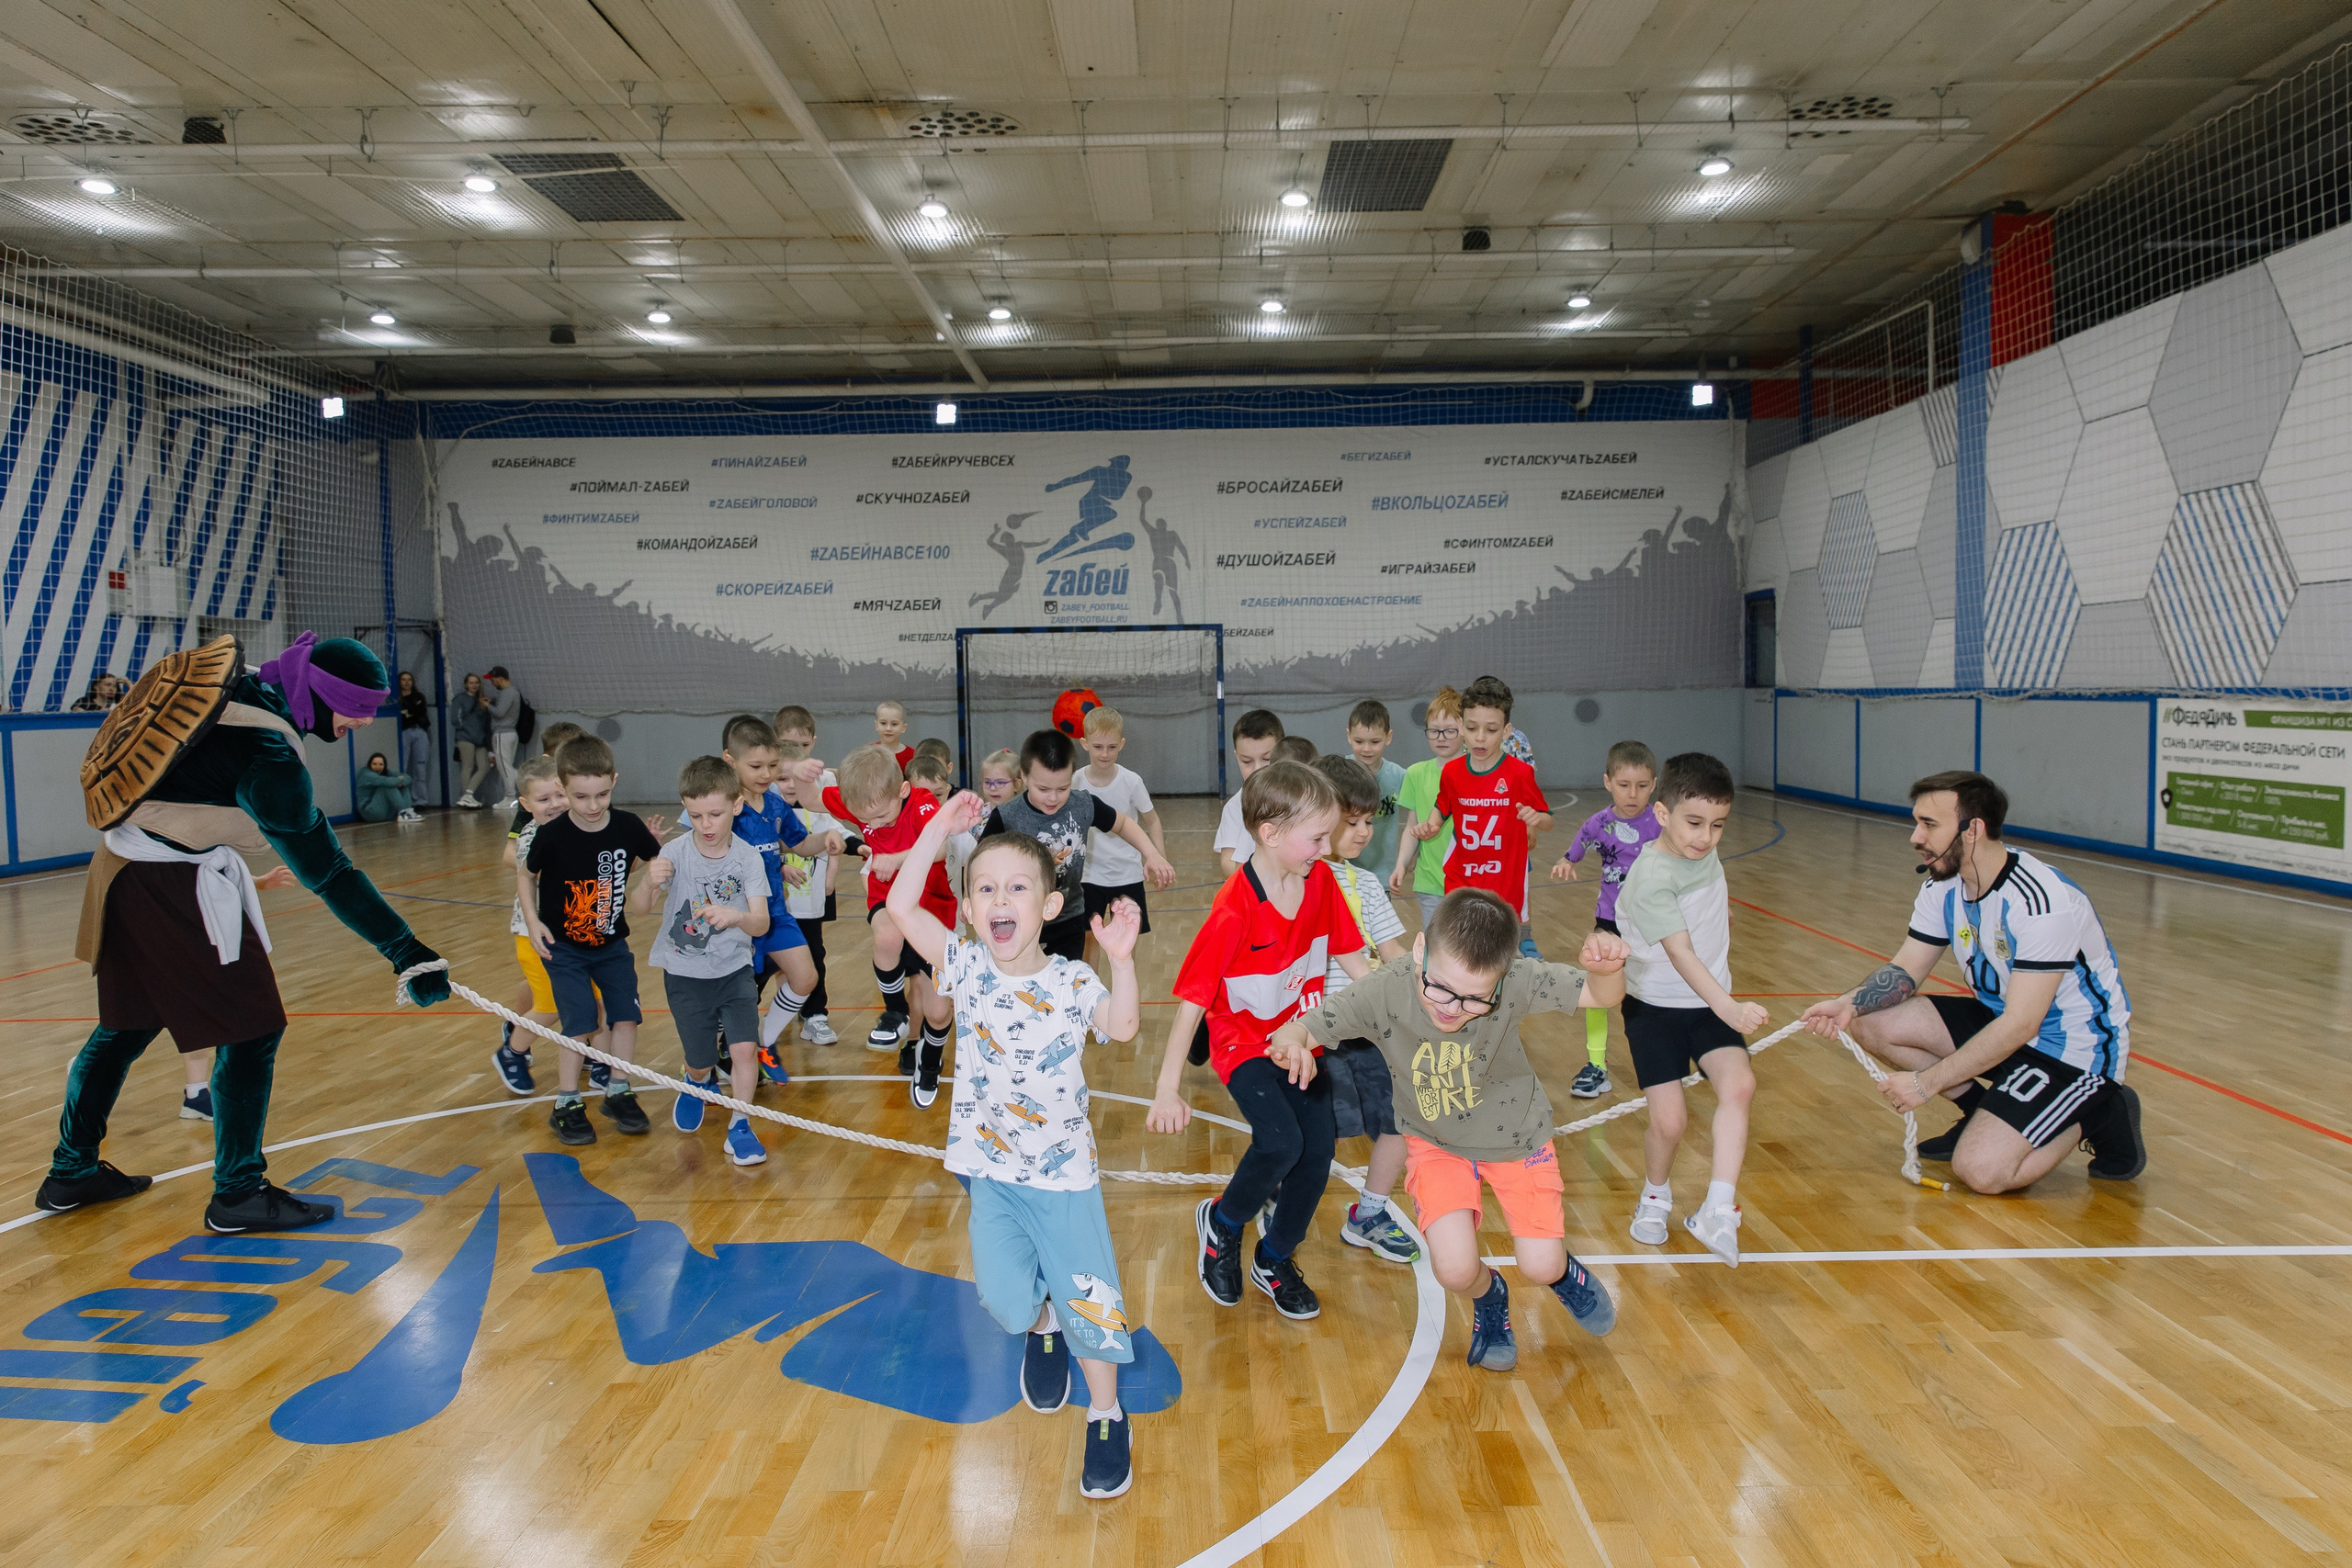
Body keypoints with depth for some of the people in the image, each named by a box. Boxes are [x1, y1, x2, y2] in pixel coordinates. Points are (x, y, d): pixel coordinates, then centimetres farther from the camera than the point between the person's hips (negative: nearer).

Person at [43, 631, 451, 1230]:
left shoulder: (239, 685, 1)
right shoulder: (266, 752, -25)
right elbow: (325, 868, -26)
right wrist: (405, 949, -26)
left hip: (123, 866, 10)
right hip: (176, 888, -10)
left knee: (127, 1023, 21)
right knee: (251, 1030, -2)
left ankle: (71, 1171, 36)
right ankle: (238, 1193, 7)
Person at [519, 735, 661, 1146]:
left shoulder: (628, 826, -14)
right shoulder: (551, 836, -20)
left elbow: (661, 860, 6)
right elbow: (526, 875, -1)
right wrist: (534, 921, -8)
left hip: (612, 943, 3)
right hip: (563, 946, -3)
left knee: (626, 1015, 1)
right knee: (579, 1025, -6)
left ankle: (619, 1093, 19)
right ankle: (567, 1106, 9)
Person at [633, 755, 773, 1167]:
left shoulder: (748, 858, -12)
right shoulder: (676, 852, -13)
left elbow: (761, 924, -19)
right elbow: (638, 908, -15)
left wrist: (736, 916, -42)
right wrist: (648, 883, -37)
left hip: (735, 970, 0)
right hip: (685, 974, 0)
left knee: (744, 1048, -13)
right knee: (700, 1062, 10)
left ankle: (739, 1128, 7)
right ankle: (697, 1083, 47)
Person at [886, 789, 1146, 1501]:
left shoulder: (1071, 982, -10)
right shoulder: (966, 967, -7)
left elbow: (1122, 1027, 0)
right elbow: (902, 905, -14)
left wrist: (1121, 960, -17)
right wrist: (940, 827, -19)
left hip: (1064, 1169, -1)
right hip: (990, 1168, 1)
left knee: (1087, 1295, 1)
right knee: (1006, 1296, 0)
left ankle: (1106, 1416, 23)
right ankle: (1042, 1332, 37)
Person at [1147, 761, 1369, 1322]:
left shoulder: (1321, 880, -9)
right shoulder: (1234, 910, -27)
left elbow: (1351, 958, 3)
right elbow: (1192, 999, -24)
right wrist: (1167, 1089, -23)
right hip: (1245, 1044, -6)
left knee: (1317, 1155, 2)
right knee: (1281, 1142, -24)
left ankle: (1275, 1260, 29)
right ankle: (1220, 1223, 7)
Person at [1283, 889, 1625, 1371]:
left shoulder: (1517, 982, -32)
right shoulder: (1385, 992, -32)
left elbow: (1601, 995, -20)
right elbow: (1306, 1025, -26)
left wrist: (1606, 968, -44)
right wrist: (1291, 1042, -51)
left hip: (1515, 1134, 0)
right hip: (1437, 1142, 0)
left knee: (1540, 1269, -2)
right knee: (1456, 1270, -15)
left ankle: (1563, 1270, 40)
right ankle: (1488, 1300, 25)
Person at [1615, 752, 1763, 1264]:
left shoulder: (1706, 854, 0)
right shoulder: (1652, 878, -23)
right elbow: (1681, 953, -34)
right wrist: (1728, 1007, -46)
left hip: (1710, 1004, 6)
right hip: (1655, 1007, -5)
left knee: (1739, 1084, -20)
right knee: (1669, 1118, -11)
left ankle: (1717, 1212, -17)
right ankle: (1655, 1197, 21)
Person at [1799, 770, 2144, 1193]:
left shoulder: (2041, 901, -30)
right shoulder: (1942, 887, -4)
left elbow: (2020, 1025, -30)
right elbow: (1905, 971, 4)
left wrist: (1927, 1081, -27)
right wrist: (1849, 1002, -18)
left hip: (2076, 1050, -8)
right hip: (2002, 1019, 8)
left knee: (1980, 1169, -22)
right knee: (1872, 1022, -7)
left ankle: (2098, 1115, 4)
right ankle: (1987, 1117, 8)